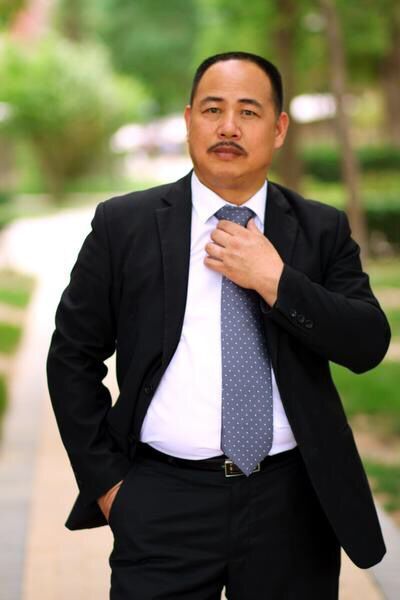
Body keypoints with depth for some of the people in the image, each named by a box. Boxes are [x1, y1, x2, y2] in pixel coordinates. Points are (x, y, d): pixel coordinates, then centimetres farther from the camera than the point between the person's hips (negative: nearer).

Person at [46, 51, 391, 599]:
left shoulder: (323, 230, 5)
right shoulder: (123, 225, 2)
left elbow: (369, 345, -3)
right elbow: (72, 356, 5)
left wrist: (274, 281, -14)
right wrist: (105, 479, -1)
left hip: (291, 500, 2)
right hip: (161, 504, -1)